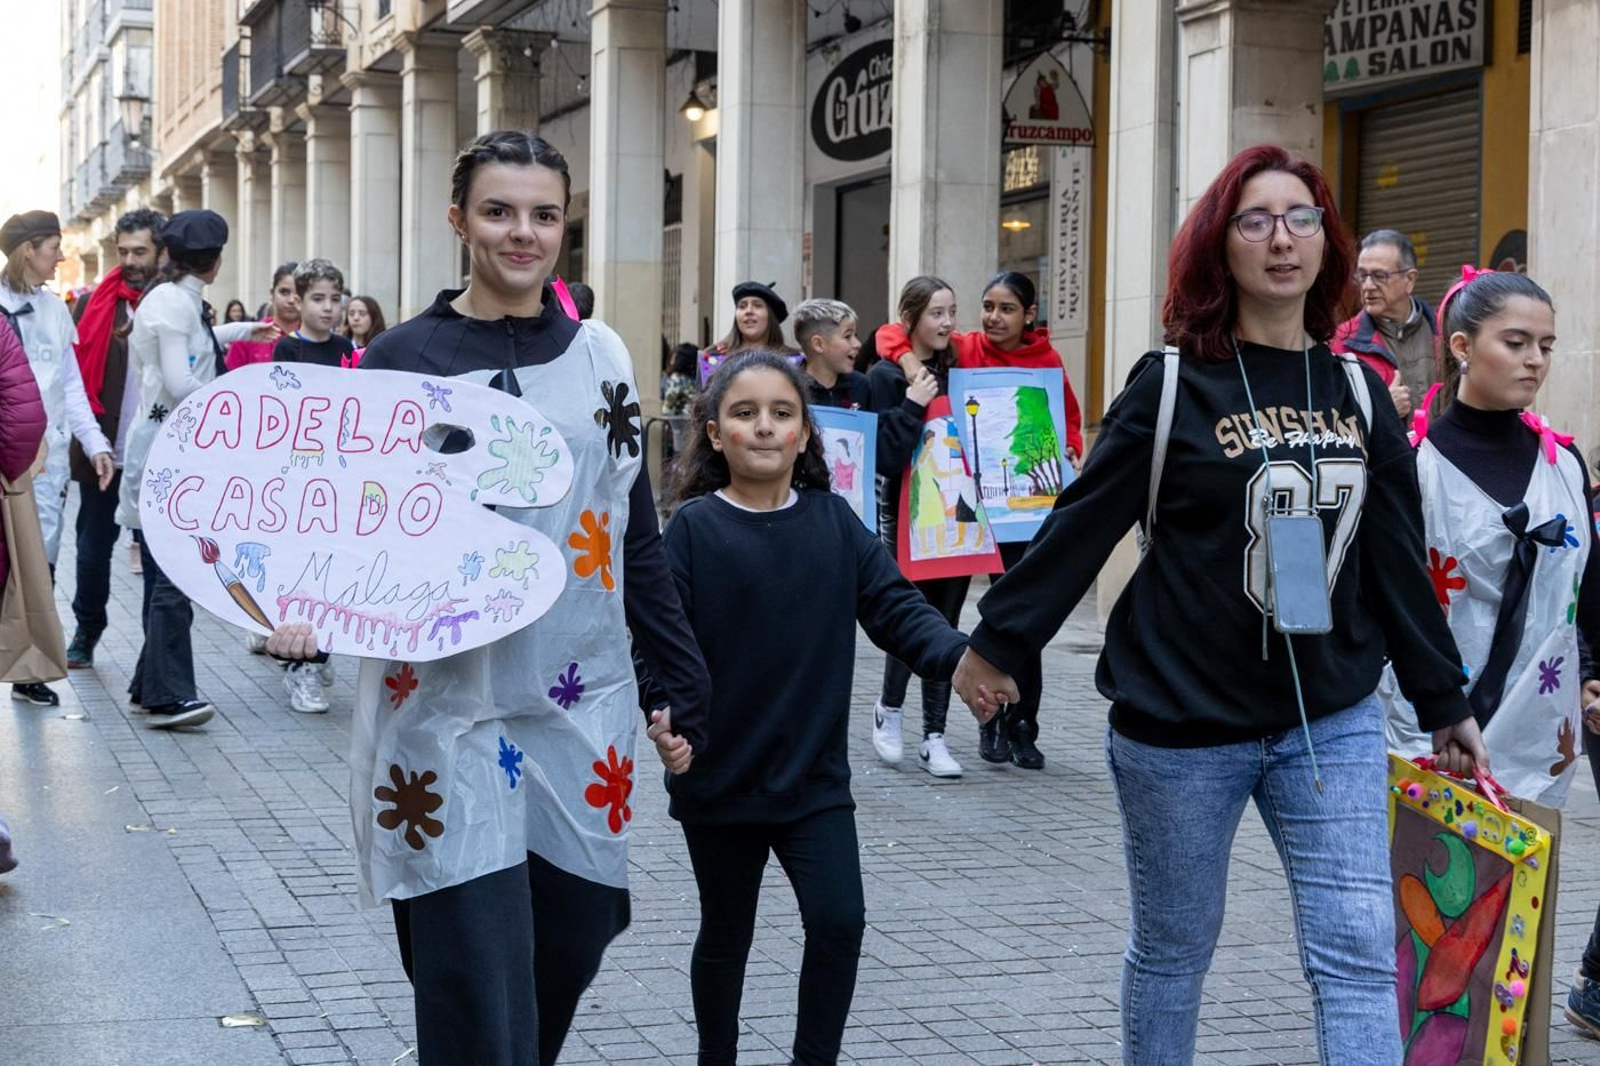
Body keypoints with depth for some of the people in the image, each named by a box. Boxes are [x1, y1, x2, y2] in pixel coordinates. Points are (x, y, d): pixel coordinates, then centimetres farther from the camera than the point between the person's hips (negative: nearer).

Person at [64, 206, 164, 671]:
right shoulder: (95, 304, 4)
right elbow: (72, 371, 4)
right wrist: (86, 436, -5)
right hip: (104, 454, 1)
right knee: (93, 549, 10)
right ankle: (85, 635, 28)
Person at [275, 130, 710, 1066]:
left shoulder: (600, 354, 7)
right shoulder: (404, 359, -2)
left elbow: (638, 539, 11)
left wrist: (682, 692, 10)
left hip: (583, 712, 4)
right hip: (450, 711, -3)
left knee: (569, 952, 9)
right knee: (478, 991, -4)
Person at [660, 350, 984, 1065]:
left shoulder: (834, 522, 0)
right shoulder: (694, 528, -8)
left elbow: (896, 608, -2)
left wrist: (959, 657, -20)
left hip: (816, 777, 2)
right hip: (719, 778, -2)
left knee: (839, 922, -6)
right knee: (726, 936, 14)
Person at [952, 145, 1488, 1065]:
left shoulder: (1357, 393, 6)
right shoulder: (1175, 386, -6)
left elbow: (1399, 559, 10)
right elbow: (1081, 527, -4)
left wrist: (1446, 704, 12)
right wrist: (998, 641, -3)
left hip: (1331, 722, 3)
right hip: (1183, 723, -3)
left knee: (1357, 954, -4)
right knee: (1173, 952, 11)